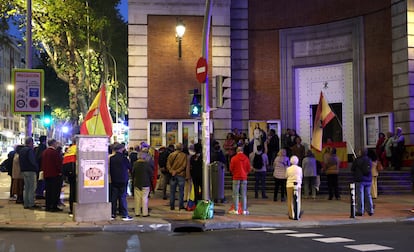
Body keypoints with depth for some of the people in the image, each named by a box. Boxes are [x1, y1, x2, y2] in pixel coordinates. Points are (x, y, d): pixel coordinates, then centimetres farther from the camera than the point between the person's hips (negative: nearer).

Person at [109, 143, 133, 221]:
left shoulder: (111, 158, -1)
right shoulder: (123, 158, -13)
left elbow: (110, 169, 6)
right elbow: (129, 167, -1)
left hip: (114, 180, 4)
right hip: (123, 180, -4)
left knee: (113, 197, 9)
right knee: (123, 197, 0)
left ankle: (113, 214, 10)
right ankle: (124, 215, 0)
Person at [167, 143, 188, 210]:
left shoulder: (171, 155, 2)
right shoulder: (184, 155, -6)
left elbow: (168, 165, -3)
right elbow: (184, 165, -11)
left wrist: (172, 171, -12)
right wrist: (177, 171, -10)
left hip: (173, 175, 3)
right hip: (181, 175, -3)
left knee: (172, 191, 9)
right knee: (181, 191, 5)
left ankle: (172, 206, 11)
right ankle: (181, 206, 4)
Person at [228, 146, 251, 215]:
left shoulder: (234, 158, -7)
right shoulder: (246, 158, -1)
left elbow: (231, 169, -2)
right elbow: (249, 169, 3)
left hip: (236, 178, -2)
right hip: (244, 178, 2)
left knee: (235, 194, 3)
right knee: (244, 194, 6)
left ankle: (236, 210, 2)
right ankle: (244, 210, 6)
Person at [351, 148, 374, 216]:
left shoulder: (357, 160, -11)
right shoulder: (369, 160, 6)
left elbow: (352, 169, -2)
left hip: (360, 180, -5)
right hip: (368, 180, 5)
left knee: (360, 195, -1)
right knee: (368, 195, 11)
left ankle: (360, 211, -1)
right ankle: (370, 210, 12)